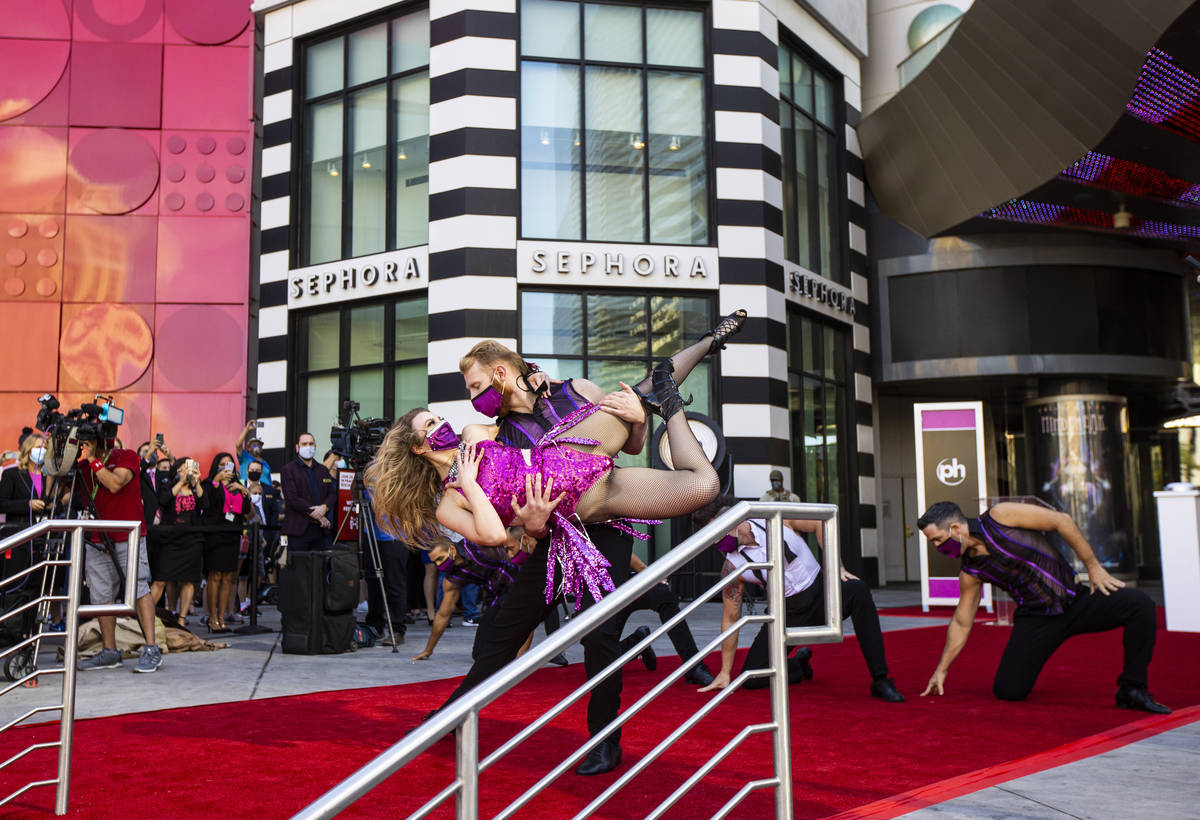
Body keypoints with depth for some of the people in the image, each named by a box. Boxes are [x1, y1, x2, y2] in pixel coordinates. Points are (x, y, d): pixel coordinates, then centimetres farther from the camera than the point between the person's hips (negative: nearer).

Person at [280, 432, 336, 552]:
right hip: (299, 530, -5)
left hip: (321, 529, 5)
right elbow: (292, 498, -9)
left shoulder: (323, 469, 20)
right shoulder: (289, 469, 2)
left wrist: (324, 507, -10)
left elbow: (333, 494, 13)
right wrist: (315, 515, -12)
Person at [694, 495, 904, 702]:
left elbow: (820, 523, -1)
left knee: (857, 591, -33)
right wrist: (725, 672, -1)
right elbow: (730, 618, -4)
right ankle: (798, 665, 21)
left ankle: (880, 680, -27)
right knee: (751, 678, -12)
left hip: (821, 594, -1)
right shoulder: (732, 566, -11)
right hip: (788, 613, 1)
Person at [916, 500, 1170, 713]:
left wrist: (1093, 567, -9)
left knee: (1139, 604, -27)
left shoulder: (1001, 516, -13)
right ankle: (1025, 662, 21)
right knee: (1007, 690, -13)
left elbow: (1062, 521, -9)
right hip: (1036, 619, 2)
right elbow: (961, 623, 8)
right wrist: (941, 670, 10)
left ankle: (1133, 689, -14)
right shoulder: (969, 573, -1)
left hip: (1076, 600, -2)